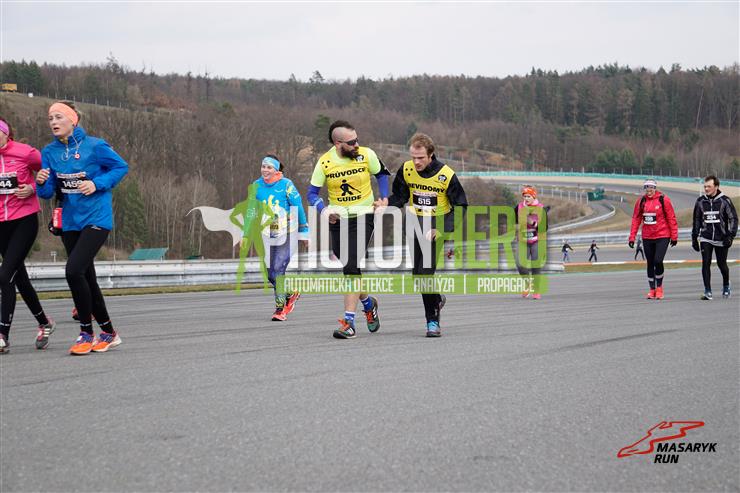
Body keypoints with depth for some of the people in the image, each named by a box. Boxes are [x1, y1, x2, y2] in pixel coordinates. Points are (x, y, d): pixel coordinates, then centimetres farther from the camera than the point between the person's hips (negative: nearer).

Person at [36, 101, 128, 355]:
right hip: (70, 222, 6)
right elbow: (47, 193, 3)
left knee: (74, 270, -20)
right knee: (86, 278, 11)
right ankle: (109, 333, 25)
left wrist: (97, 184, -13)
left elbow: (121, 167, 0)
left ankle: (87, 334, -7)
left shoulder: (94, 146, -10)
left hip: (96, 218, -6)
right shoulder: (50, 152, 4)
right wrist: (42, 182, -20)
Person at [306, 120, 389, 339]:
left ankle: (348, 321, -18)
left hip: (363, 217, -3)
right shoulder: (324, 162, -8)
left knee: (351, 267, -17)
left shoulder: (367, 155, -8)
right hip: (338, 220, 3)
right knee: (348, 267, 12)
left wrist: (384, 198, -2)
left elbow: (381, 173, 11)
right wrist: (324, 209, -22)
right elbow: (312, 193, -4)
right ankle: (368, 303, 41)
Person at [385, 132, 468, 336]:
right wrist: (385, 205, -12)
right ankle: (437, 299, 38)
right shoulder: (406, 170, -5)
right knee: (417, 273, 6)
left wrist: (443, 230, -18)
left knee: (426, 271, -17)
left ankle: (433, 322, -8)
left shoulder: (446, 175, -15)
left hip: (438, 223, -4)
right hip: (416, 224, 5)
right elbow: (400, 196, 10)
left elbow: (460, 207, -7)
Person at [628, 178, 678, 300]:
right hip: (647, 237, 4)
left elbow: (671, 218, -4)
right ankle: (652, 289, 21)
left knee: (658, 261, -13)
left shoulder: (663, 200, -7)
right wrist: (632, 237, 2)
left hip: (662, 236, -4)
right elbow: (636, 219, 7)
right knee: (650, 263, 9)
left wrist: (674, 236, -4)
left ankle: (659, 287, 7)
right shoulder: (641, 201, 4)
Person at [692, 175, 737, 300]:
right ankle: (708, 291, -6)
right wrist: (694, 238, 11)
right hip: (705, 239, 2)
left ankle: (726, 286, 34)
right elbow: (696, 221, 12)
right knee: (706, 264, -10)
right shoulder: (700, 201, 4)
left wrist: (730, 236, -11)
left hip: (721, 239, -2)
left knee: (722, 264, 8)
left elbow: (733, 218, -2)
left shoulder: (725, 201, -4)